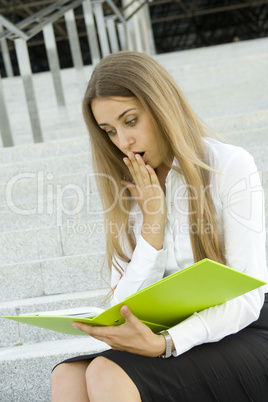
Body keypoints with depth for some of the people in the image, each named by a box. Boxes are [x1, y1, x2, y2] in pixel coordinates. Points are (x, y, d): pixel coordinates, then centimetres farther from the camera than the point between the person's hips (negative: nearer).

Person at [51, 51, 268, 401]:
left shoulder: (231, 167, -6)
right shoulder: (128, 191, 9)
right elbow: (124, 309, 2)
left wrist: (164, 344, -26)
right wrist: (152, 225, -9)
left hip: (240, 335, -4)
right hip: (172, 337, 5)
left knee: (108, 374, -29)